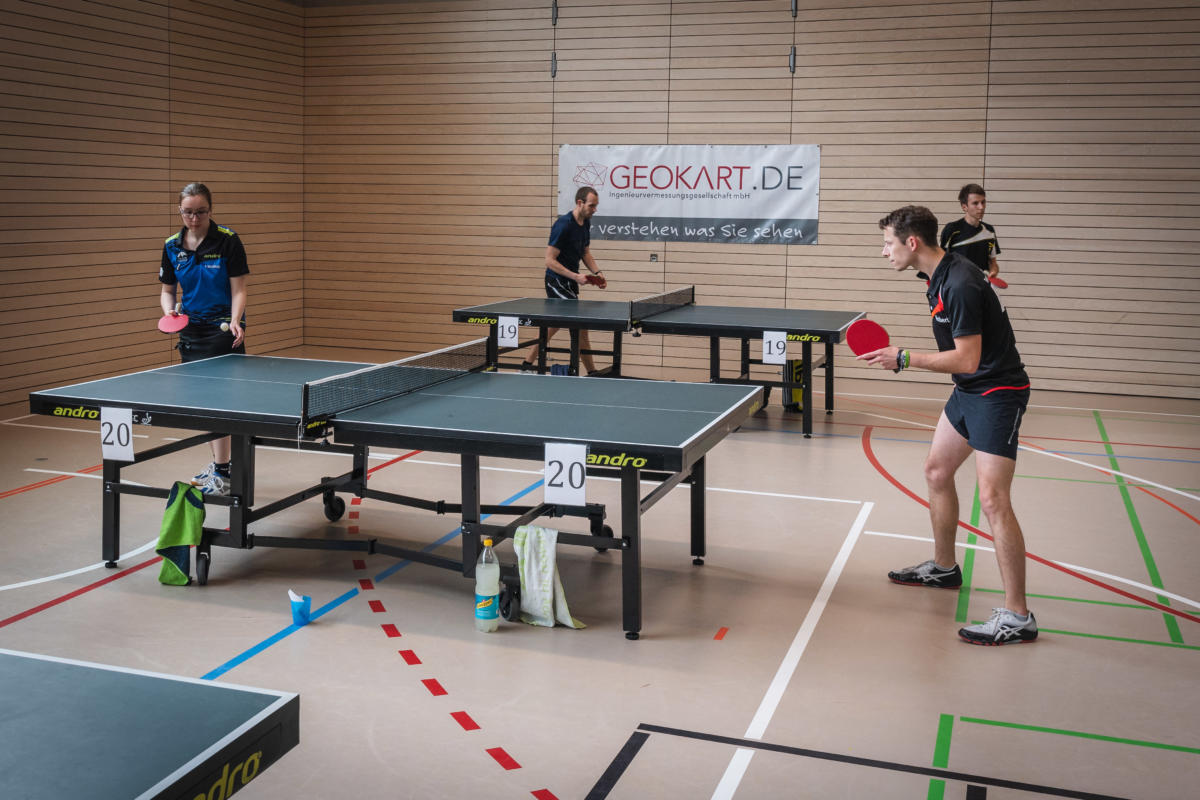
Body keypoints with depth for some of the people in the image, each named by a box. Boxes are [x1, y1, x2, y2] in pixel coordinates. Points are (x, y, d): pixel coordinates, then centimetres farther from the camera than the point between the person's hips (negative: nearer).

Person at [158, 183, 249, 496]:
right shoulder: (172, 247, 5)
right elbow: (167, 290, 12)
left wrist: (235, 321, -24)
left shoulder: (228, 241, -9)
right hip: (191, 330, 6)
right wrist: (169, 312, -9)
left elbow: (238, 289, -9)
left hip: (223, 330, -6)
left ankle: (222, 475, -6)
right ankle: (217, 462, 25)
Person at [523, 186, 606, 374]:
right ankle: (591, 372, -2)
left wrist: (597, 272, 2)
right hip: (557, 282, -9)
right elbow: (550, 260, -21)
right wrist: (576, 276, -26)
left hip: (569, 283, 9)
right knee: (580, 327, -9)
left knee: (553, 326, 14)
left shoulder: (586, 223, 7)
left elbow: (585, 253, 19)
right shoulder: (563, 225, -20)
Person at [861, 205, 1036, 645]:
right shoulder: (940, 275, 7)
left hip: (997, 392, -11)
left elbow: (967, 359, -27)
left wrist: (905, 358, -21)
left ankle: (1017, 616, -11)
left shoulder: (960, 286, -25)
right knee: (937, 470, 20)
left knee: (993, 499, -15)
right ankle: (943, 567, 39)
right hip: (968, 391, 11)